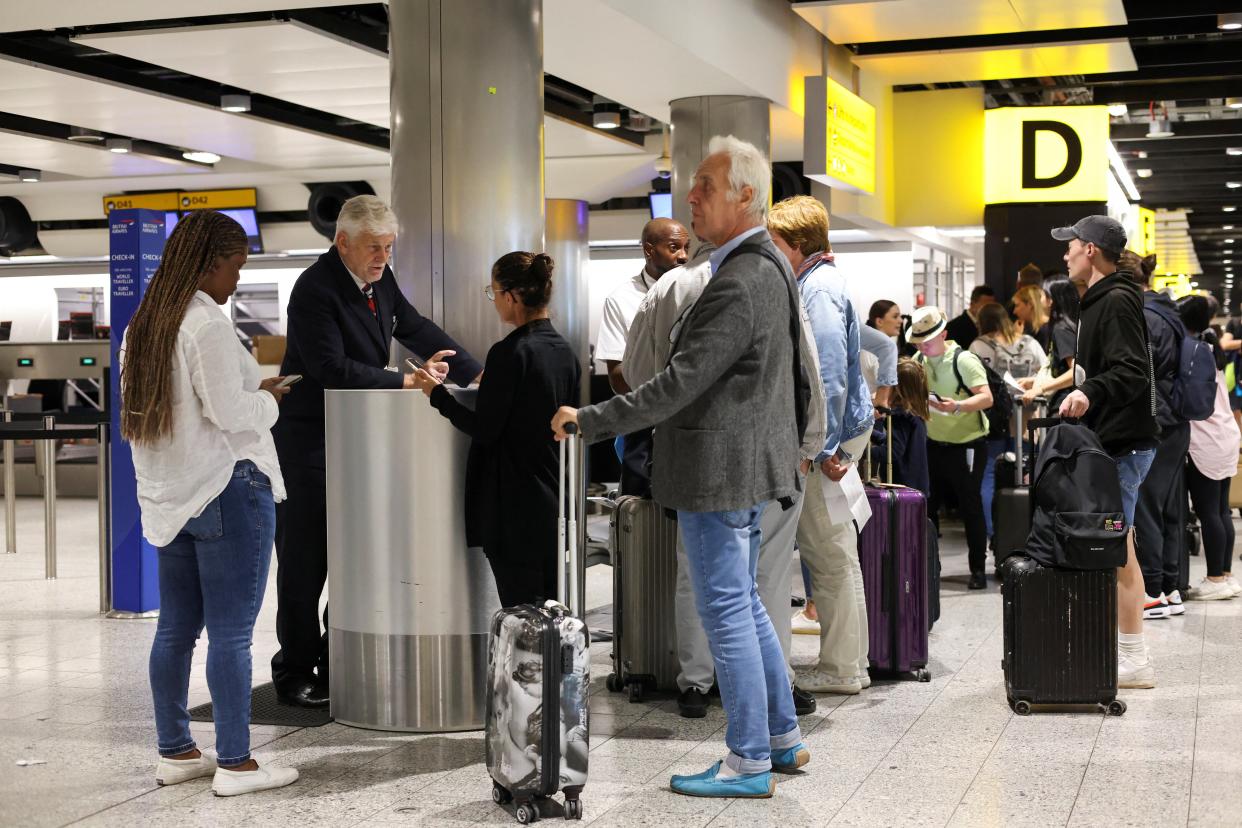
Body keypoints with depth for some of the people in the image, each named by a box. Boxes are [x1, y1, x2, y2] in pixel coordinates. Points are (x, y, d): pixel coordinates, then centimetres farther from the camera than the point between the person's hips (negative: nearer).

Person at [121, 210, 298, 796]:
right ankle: (234, 764, 2)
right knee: (231, 632, -3)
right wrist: (268, 398, 1)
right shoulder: (208, 325, -15)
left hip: (168, 496, 9)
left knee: (177, 627, 14)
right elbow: (229, 413, -19)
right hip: (227, 489, -9)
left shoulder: (142, 325, 11)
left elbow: (136, 414, 16)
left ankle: (174, 752, 22)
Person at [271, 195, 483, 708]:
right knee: (305, 559, -1)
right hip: (308, 440, -8)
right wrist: (407, 382, -24)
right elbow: (332, 369, -25)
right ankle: (296, 673, 9)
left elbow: (415, 329, 11)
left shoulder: (379, 279, 5)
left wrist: (478, 375, 2)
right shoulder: (315, 289, -19)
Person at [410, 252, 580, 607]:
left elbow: (484, 428, -15)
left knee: (520, 607, -4)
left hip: (513, 504, -8)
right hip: (551, 498, 8)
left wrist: (437, 393, -3)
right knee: (549, 606, 13)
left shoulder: (509, 352, -16)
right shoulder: (564, 351, 7)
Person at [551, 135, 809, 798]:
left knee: (726, 612, -1)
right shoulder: (771, 266, 10)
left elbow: (679, 384, -24)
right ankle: (783, 738, 28)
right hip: (743, 465, 10)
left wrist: (588, 420, -18)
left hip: (719, 469, -10)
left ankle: (749, 763, 9)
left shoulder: (738, 286, -22)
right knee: (744, 603, 19)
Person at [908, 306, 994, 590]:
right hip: (934, 443, 6)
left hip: (967, 444, -6)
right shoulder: (920, 360, 6)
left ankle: (978, 570, 9)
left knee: (970, 507, 0)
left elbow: (986, 397, -22)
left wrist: (957, 406, -37)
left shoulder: (964, 360, -15)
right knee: (928, 506, 7)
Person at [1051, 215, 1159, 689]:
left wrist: (1090, 392, -40)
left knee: (1117, 549, -7)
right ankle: (1124, 649, 21)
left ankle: (1134, 659, -1)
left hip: (1122, 444, -11)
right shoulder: (1102, 300, 17)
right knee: (1117, 547, 14)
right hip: (1111, 440, 11)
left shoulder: (1117, 302, -15)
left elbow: (1132, 371, -26)